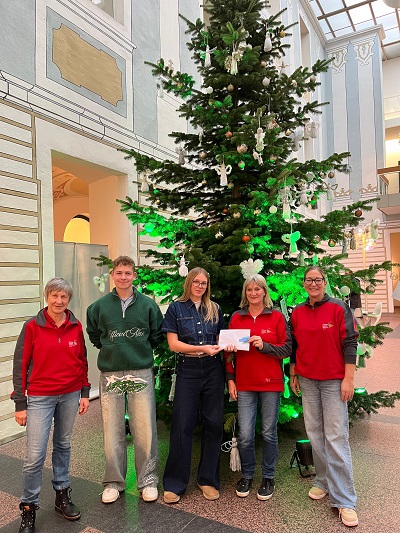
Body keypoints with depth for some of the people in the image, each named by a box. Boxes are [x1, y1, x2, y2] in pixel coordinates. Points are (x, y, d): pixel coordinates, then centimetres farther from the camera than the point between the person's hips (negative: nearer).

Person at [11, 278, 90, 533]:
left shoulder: (76, 327, 1)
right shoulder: (32, 326, -8)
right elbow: (21, 365, -5)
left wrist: (84, 393, 7)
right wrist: (20, 404, -5)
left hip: (70, 395, 3)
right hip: (40, 397, -3)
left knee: (63, 445, 16)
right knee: (35, 455, -3)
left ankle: (62, 495, 34)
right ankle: (29, 508, 19)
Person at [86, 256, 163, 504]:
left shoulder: (148, 304, -1)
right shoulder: (100, 306, 1)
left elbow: (157, 335, 9)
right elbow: (94, 335, 15)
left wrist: (142, 350, 5)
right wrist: (111, 350, 9)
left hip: (142, 373, -1)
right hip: (110, 374, 1)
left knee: (145, 429, 5)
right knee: (112, 431, 9)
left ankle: (148, 480, 23)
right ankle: (114, 481, 28)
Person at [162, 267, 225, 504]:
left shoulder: (214, 309, 11)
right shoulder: (176, 308, 1)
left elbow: (220, 340, 16)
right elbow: (173, 344, -5)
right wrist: (202, 348, -14)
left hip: (213, 370, 3)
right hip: (188, 370, -3)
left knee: (214, 424, 7)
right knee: (183, 426, 2)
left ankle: (208, 479, 25)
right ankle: (174, 483, 17)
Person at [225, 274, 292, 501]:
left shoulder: (277, 317, 1)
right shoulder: (236, 318, 6)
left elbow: (287, 349, -2)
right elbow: (229, 351, 9)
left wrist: (264, 346, -16)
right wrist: (230, 379, 4)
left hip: (271, 383, -1)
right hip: (244, 384, 1)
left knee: (269, 432, 9)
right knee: (245, 435, 3)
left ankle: (268, 477, 28)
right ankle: (247, 476, 26)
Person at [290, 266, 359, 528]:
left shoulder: (339, 308, -6)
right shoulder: (297, 313, 6)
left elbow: (349, 344, -8)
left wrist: (348, 378, -11)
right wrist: (293, 375, 13)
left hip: (334, 381, -4)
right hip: (307, 381, 4)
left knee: (336, 437, -3)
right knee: (314, 433, 10)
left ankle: (345, 500, 6)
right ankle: (324, 482, 27)